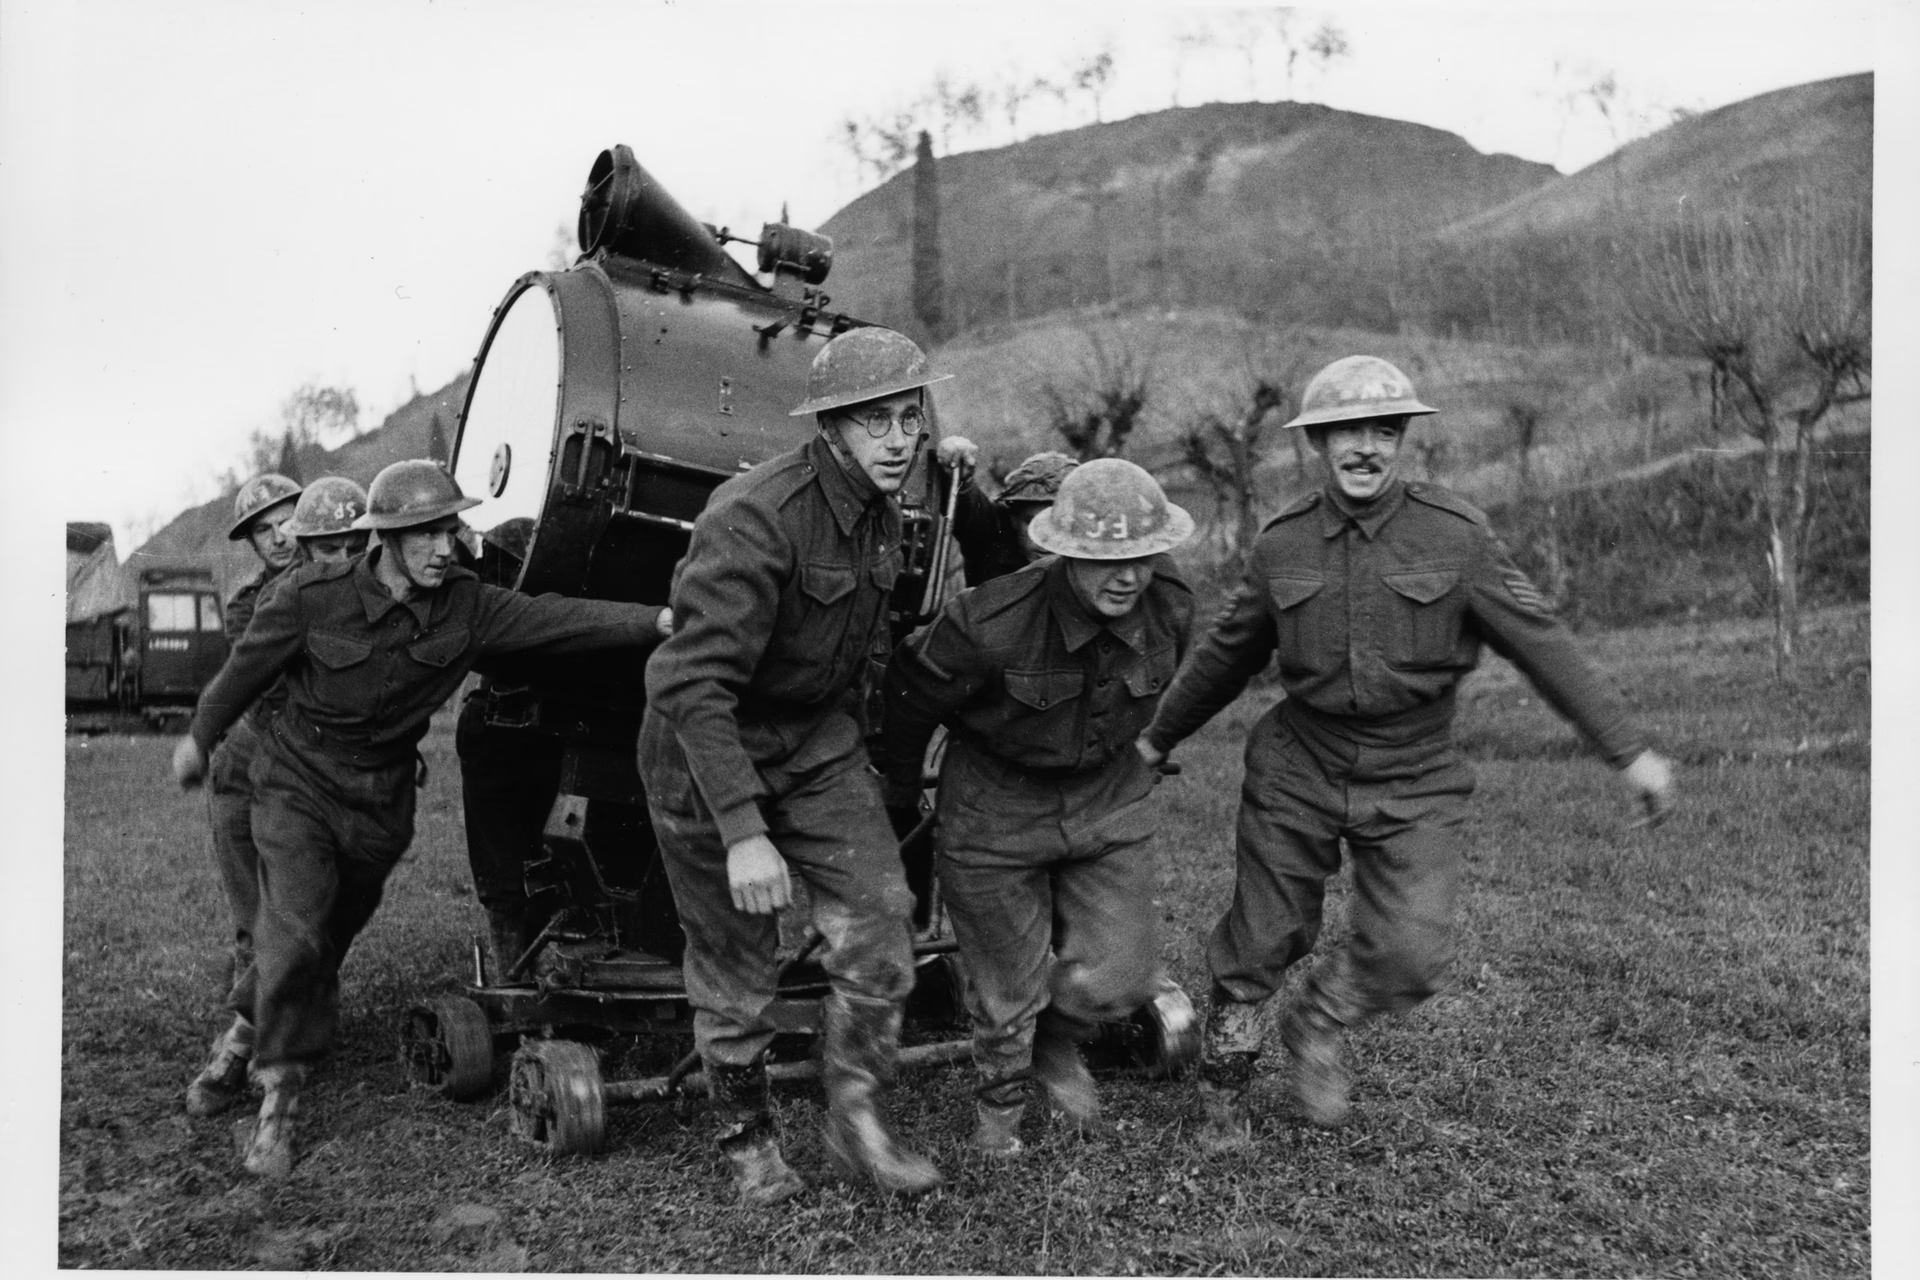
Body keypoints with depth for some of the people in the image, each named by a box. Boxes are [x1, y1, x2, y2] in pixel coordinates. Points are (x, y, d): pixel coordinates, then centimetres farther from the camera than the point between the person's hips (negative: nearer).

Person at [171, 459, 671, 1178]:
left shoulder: (466, 609, -11)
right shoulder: (313, 597, -16)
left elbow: (557, 618, -21)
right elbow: (248, 667, -2)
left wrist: (657, 620, -32)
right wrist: (200, 738, 12)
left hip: (382, 802, 3)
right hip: (297, 783, -3)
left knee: (333, 934, 16)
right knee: (295, 933, -18)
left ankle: (253, 1024, 45)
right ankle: (278, 1097, -4)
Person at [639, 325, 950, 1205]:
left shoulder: (879, 514, -1)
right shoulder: (755, 520, -28)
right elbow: (693, 685, -33)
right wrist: (743, 834, -36)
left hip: (817, 742, 7)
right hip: (707, 752, -6)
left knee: (878, 917, -7)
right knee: (734, 961, 5)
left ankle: (857, 1123, 10)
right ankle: (745, 1138, 28)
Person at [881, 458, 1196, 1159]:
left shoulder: (1169, 609, -17)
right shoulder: (989, 624, -32)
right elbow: (910, 694, -12)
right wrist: (899, 793, 3)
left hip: (1108, 798, 4)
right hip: (995, 805, -3)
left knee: (1117, 977, 1)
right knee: (1009, 987, 9)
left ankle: (1057, 1044, 37)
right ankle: (1001, 1097, 41)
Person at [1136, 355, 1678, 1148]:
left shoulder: (1454, 535, -9)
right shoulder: (1283, 545, -2)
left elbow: (1542, 644, -6)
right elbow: (1226, 656, 13)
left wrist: (1630, 752, -7)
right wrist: (1159, 739, 23)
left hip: (1412, 783, -1)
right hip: (1298, 768, 1)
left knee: (1412, 954, -13)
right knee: (1261, 941, 8)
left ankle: (1316, 1027, 20)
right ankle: (1223, 1095, 32)